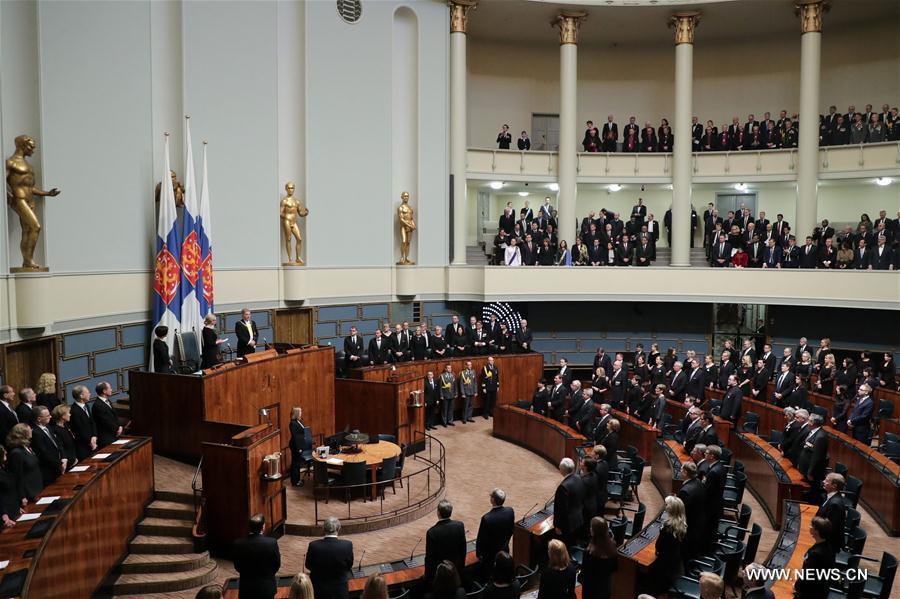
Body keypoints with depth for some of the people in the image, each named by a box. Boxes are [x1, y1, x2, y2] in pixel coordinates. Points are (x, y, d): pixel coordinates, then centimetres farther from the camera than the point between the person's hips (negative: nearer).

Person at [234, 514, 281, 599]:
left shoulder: (238, 543, -15)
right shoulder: (272, 543, -20)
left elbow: (237, 567, -2)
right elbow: (277, 564, -6)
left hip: (246, 587, 1)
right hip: (266, 586, -1)